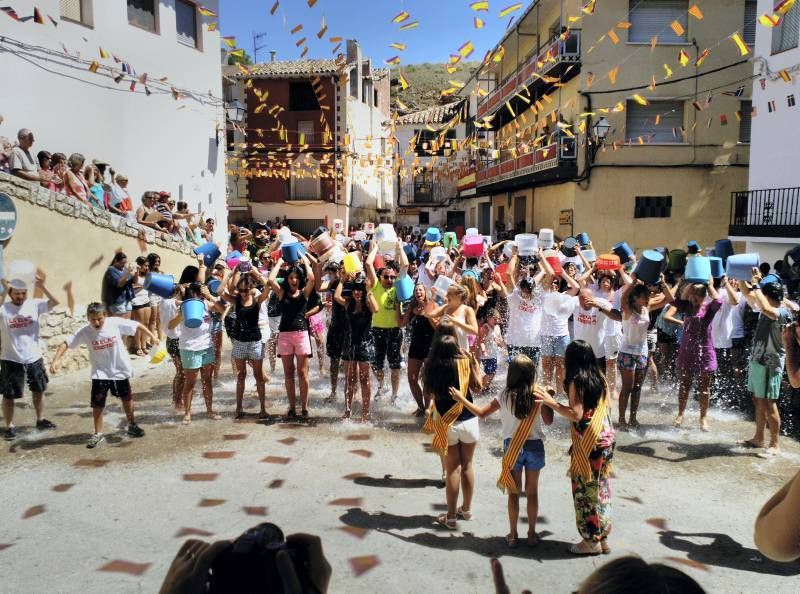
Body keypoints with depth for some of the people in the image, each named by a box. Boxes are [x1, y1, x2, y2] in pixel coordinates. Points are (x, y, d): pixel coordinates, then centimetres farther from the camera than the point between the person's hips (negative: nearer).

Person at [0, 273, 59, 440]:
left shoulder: (34, 305, -6)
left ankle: (41, 420, 34)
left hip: (34, 358, 3)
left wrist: (42, 287, -29)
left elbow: (55, 302, -17)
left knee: (39, 390, 17)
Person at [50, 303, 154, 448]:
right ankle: (98, 434, 15)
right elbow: (66, 343, -12)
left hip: (120, 370, 1)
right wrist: (56, 359, -24)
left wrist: (152, 337, -11)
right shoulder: (85, 332, -15)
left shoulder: (116, 323, -18)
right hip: (100, 373, 0)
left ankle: (132, 426, 37)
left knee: (127, 398, 16)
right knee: (97, 404, -2)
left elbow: (137, 326, -9)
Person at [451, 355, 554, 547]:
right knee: (532, 492, 14)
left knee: (514, 493, 12)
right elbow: (548, 421, -3)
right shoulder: (537, 395, -12)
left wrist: (461, 398, 4)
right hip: (534, 446, 1)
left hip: (512, 447, 0)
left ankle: (513, 535, 20)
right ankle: (532, 534, 23)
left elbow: (481, 413, -5)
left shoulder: (505, 396, -12)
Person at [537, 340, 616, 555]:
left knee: (585, 490, 5)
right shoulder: (600, 377, 6)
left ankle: (592, 541, 13)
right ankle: (602, 537, 25)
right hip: (606, 438, 8)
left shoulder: (577, 381, -16)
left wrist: (551, 402, -18)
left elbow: (576, 414, -21)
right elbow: (605, 406, 12)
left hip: (588, 444, -8)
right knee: (600, 488, 16)